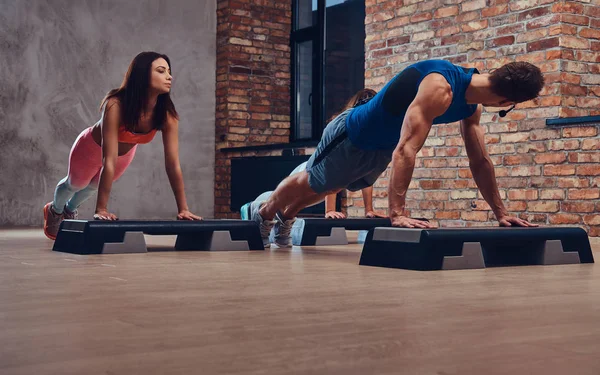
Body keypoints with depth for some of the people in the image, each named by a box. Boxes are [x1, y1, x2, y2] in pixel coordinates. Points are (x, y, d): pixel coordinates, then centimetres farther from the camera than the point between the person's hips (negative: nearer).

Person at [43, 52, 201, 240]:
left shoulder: (167, 113, -32)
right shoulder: (116, 105, -44)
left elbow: (173, 163, -29)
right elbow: (108, 161, -46)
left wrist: (183, 209, -30)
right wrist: (101, 209, -46)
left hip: (126, 152, 4)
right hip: (92, 148, -4)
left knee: (95, 185, 31)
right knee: (75, 184, 26)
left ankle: (70, 209, 63)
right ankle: (54, 210, 59)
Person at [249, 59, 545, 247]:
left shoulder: (472, 103, -12)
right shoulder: (440, 88, -40)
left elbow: (480, 161, -4)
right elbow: (406, 149, -47)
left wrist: (500, 212, -7)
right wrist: (397, 214, -51)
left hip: (381, 149, 8)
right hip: (351, 136, -8)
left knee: (329, 189, 30)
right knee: (309, 185, 17)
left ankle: (284, 218, 54)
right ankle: (263, 213, 44)